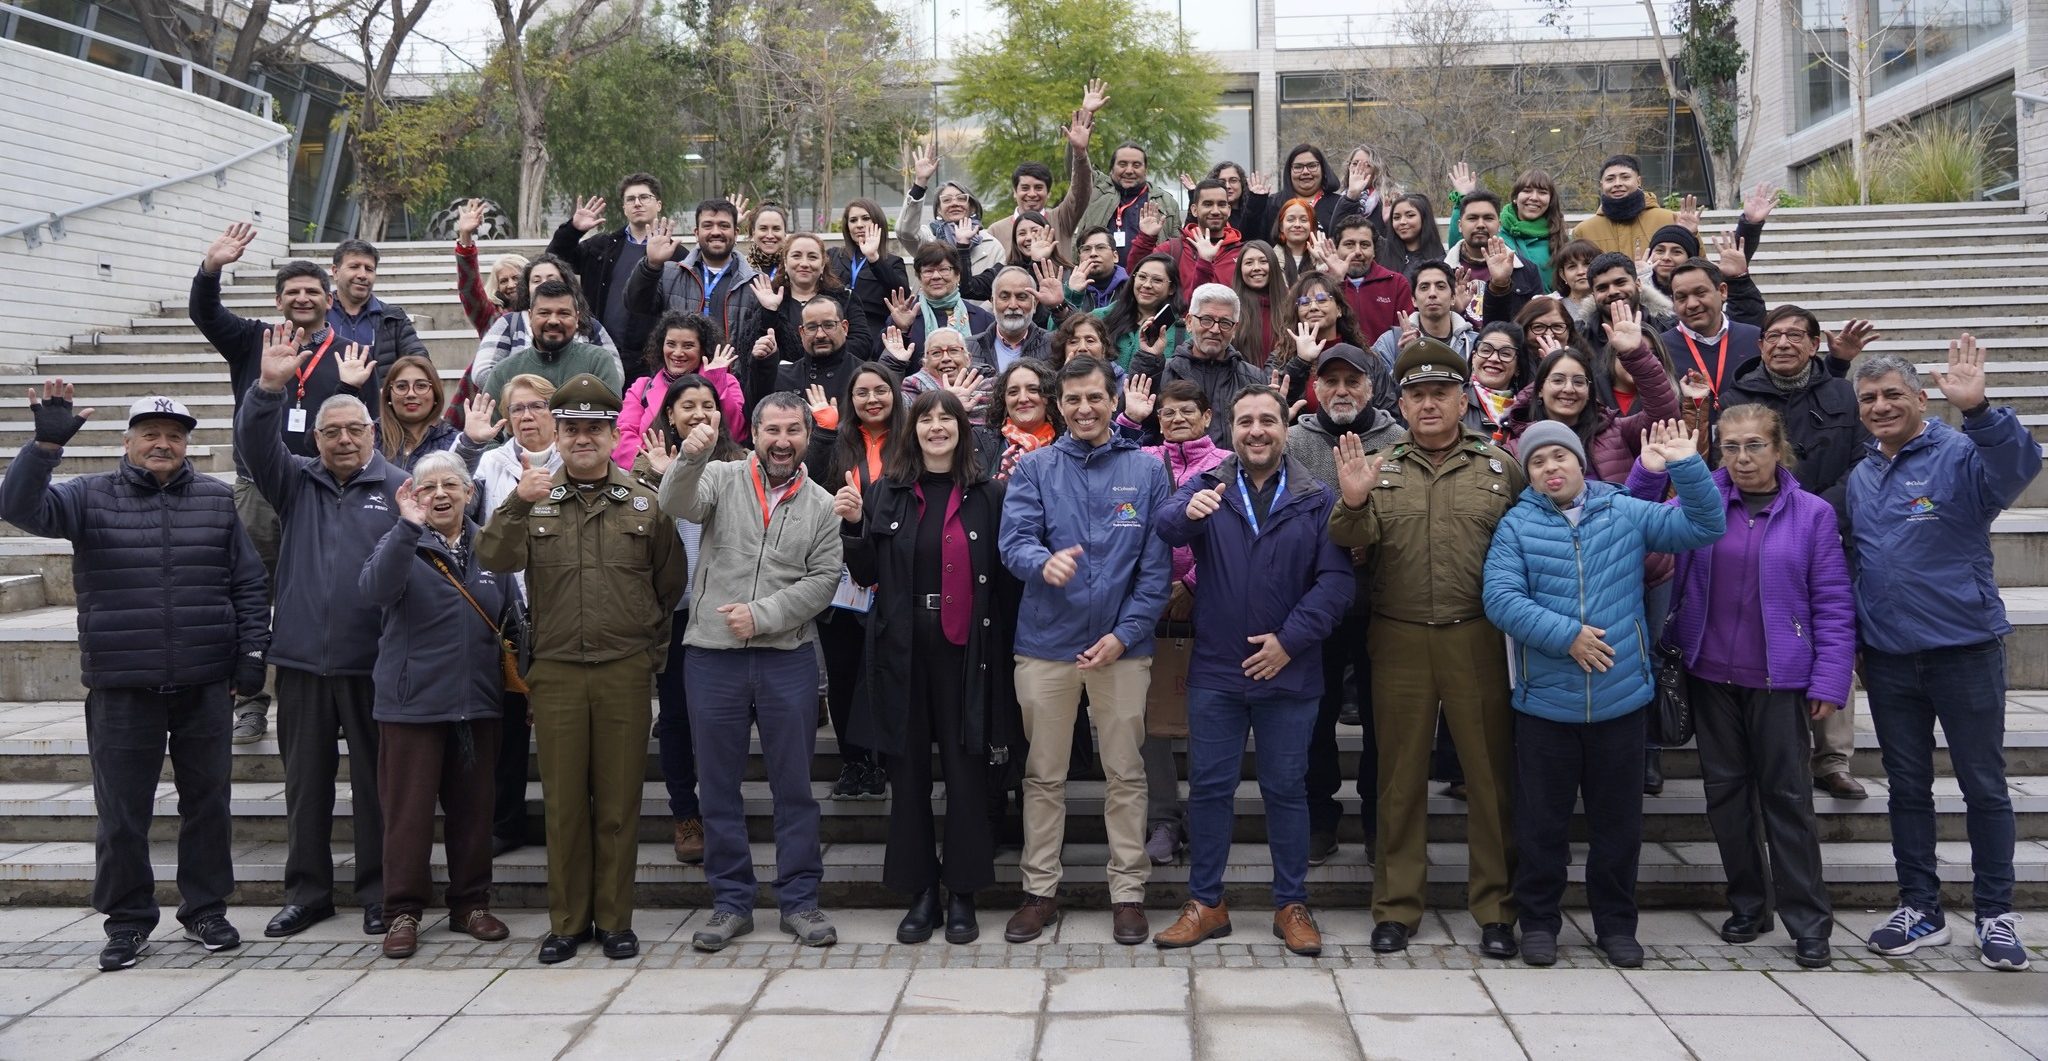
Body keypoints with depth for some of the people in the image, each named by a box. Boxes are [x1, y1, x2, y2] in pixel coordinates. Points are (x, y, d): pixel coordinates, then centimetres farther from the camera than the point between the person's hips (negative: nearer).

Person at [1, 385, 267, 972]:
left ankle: (206, 911, 24)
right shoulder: (90, 497, 3)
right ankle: (127, 920, 20)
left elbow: (248, 584, 9)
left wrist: (252, 652, 3)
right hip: (121, 688, -1)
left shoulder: (218, 500, 7)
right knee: (121, 812, 5)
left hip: (206, 686, 1)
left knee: (208, 802, 10)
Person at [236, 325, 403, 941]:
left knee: (375, 781, 6)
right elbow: (255, 444, -5)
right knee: (305, 782, 11)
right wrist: (269, 386, -22)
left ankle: (378, 892, 17)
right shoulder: (295, 483, 11)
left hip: (373, 664, -3)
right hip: (301, 660, 3)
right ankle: (307, 892, 23)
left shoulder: (398, 488, -1)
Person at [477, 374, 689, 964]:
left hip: (626, 672, 0)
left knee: (619, 803, 5)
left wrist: (655, 651, 9)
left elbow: (672, 587, 11)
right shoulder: (534, 501, 6)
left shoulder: (645, 503, 5)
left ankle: (614, 920, 16)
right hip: (556, 672, 1)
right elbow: (493, 560, -10)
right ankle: (567, 922, 18)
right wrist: (518, 504, -23)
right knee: (564, 804, 7)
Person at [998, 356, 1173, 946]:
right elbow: (1014, 542, -8)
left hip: (1122, 646, 0)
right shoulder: (1034, 468, 3)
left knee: (1125, 774, 7)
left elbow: (1156, 566, 0)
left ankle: (1128, 892, 19)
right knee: (1044, 775, 10)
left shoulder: (1146, 471, 3)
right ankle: (1040, 890, 21)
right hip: (1046, 643, 0)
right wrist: (1044, 562, -31)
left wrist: (1125, 634, -10)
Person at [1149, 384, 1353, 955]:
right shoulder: (1206, 488, 3)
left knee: (1286, 788, 10)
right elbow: (1164, 523, -19)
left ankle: (1292, 904, 22)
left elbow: (1337, 580, -5)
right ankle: (1205, 902, 19)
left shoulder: (1317, 500, 2)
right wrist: (1188, 511, -42)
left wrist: (1291, 639, -15)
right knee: (1208, 786, 7)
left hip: (1289, 672, 0)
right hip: (1215, 671, 1)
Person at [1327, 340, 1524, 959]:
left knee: (1490, 773, 5)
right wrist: (1351, 502, -23)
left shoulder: (1500, 467, 6)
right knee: (1401, 775, 8)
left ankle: (1495, 908, 18)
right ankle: (1396, 907, 18)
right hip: (1399, 643, 1)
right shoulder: (1379, 468, 8)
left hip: (1478, 640, -1)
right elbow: (1350, 543, -4)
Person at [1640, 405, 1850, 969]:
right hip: (1711, 674, 3)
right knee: (1725, 788, 11)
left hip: (1778, 680, -3)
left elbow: (1832, 605, -4)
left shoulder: (1812, 514, -3)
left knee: (1786, 794, 2)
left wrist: (1830, 680, -8)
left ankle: (1809, 921, 11)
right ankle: (1747, 903, 26)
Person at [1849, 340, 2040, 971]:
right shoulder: (1859, 479, 10)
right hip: (1888, 658, 5)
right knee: (1907, 787, 12)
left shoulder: (1960, 456, -8)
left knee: (1984, 786, 6)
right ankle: (1920, 909, 23)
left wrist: (1977, 409, -47)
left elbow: (2020, 465, -30)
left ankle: (1996, 914, 18)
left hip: (1965, 651, -5)